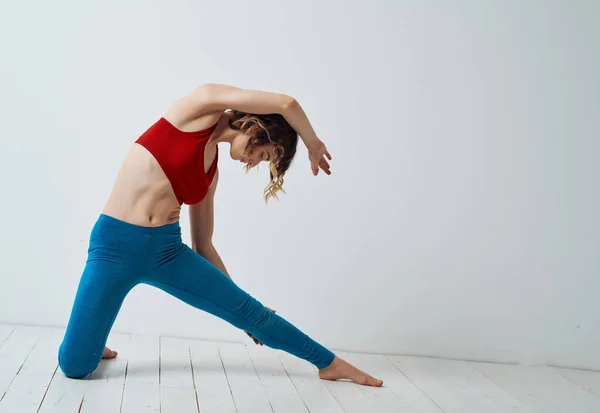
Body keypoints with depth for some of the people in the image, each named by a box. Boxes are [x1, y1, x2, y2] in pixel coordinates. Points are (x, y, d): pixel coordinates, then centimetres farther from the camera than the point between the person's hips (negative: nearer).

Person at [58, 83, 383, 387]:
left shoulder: (211, 171, 12)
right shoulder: (201, 106, -5)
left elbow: (204, 245, 18)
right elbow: (286, 104, -14)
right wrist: (314, 145, 4)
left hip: (168, 250, 6)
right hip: (115, 245, -6)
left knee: (248, 310, 5)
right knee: (75, 366, -10)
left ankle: (329, 363, 22)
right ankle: (91, 343, 25)